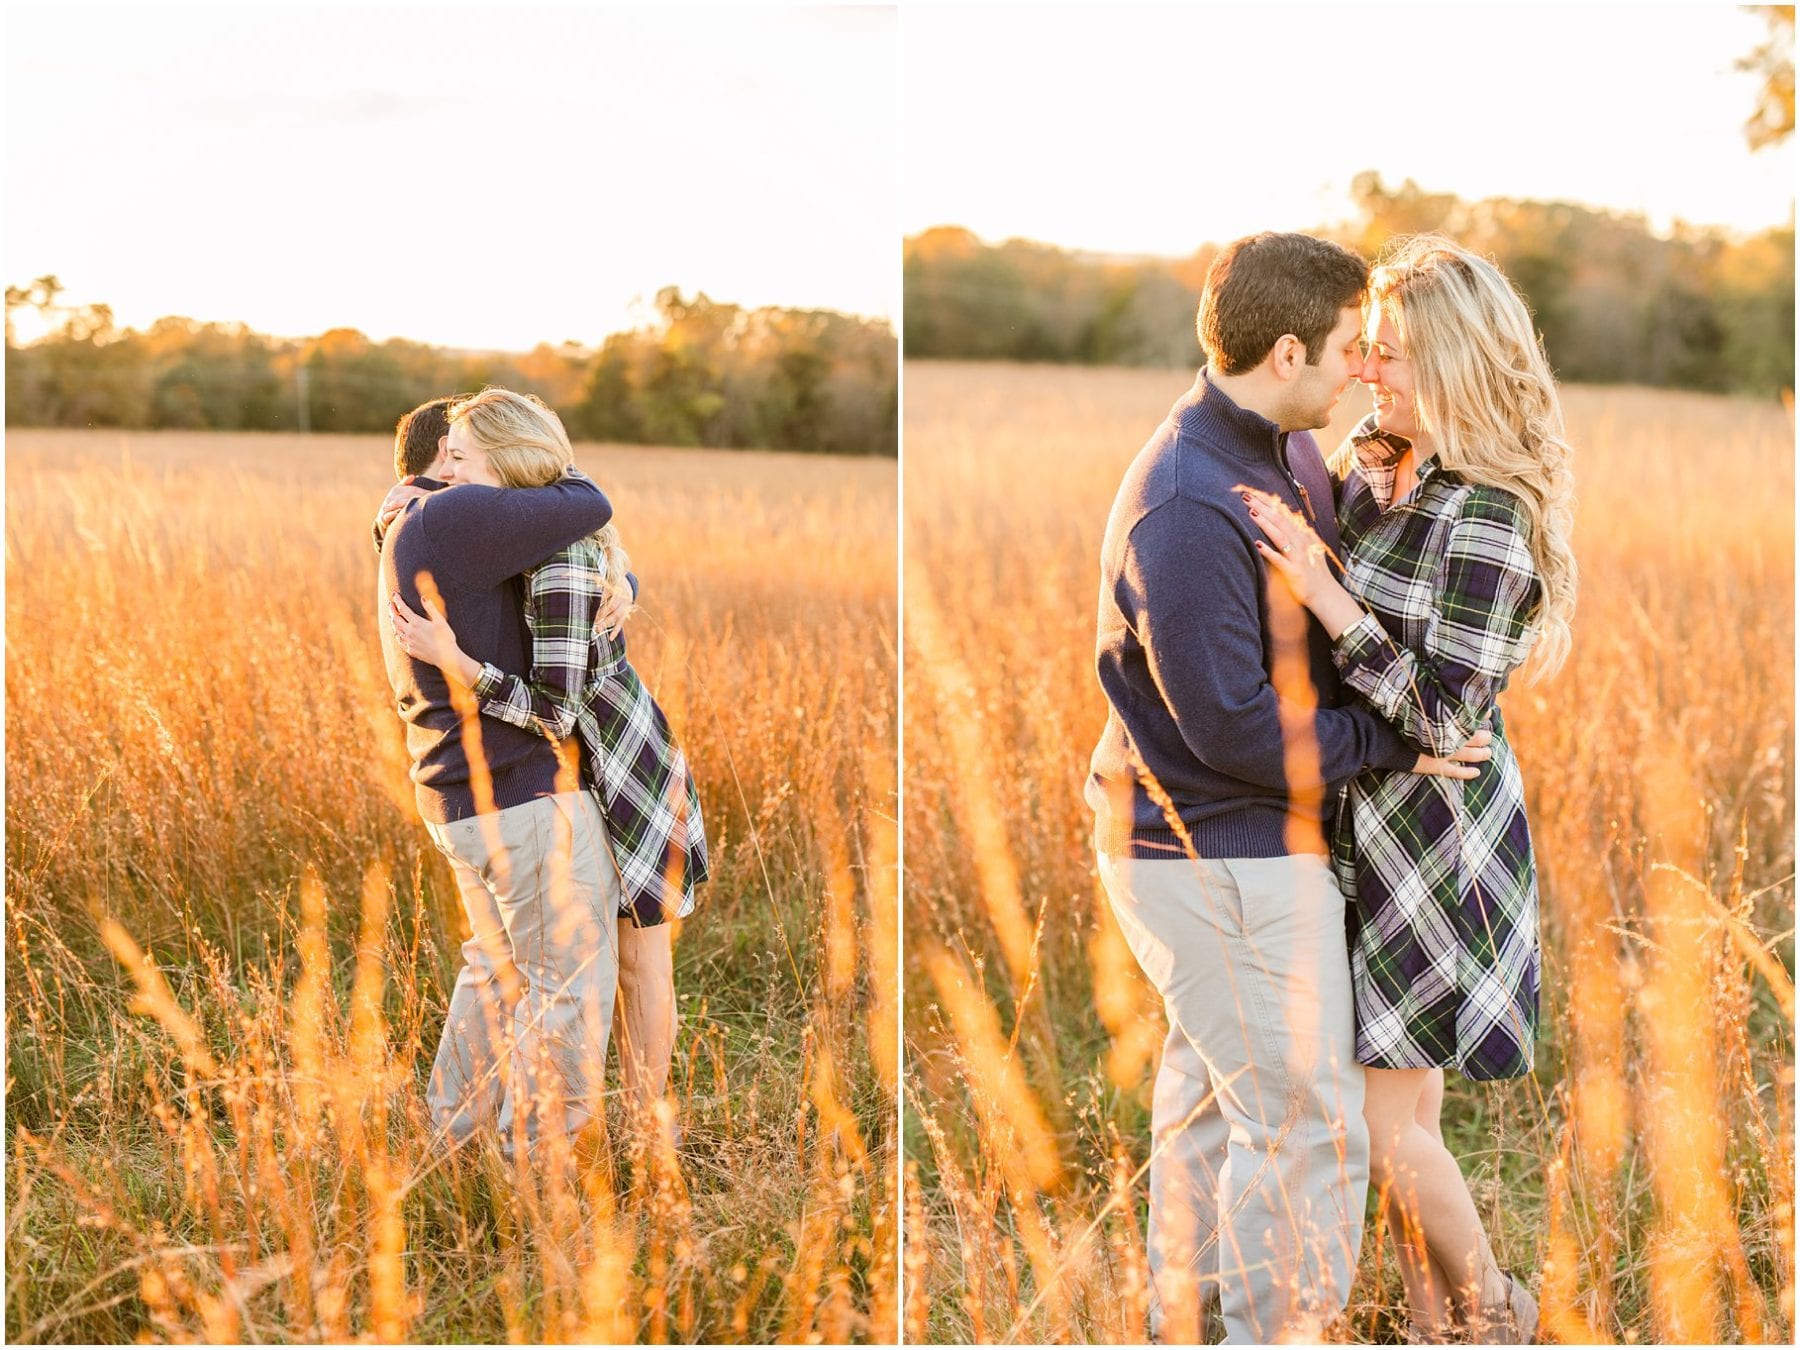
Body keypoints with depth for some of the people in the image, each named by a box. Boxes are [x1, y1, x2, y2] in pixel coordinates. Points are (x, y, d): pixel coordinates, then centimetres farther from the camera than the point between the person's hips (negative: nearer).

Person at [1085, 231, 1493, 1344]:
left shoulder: (1285, 448, 2)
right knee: (1305, 1122, -1)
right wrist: (1395, 744, -16)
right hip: (1224, 859, -11)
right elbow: (1234, 726, -26)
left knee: (1211, 1081, 25)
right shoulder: (1188, 508, -28)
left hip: (1196, 842, 11)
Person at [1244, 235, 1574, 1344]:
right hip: (1370, 825, 8)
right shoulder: (1373, 466, 4)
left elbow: (1443, 713, -24)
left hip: (1435, 839, -8)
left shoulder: (1486, 517, -21)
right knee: (1404, 1111, 16)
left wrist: (1322, 591, -27)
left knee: (1384, 1119, 1)